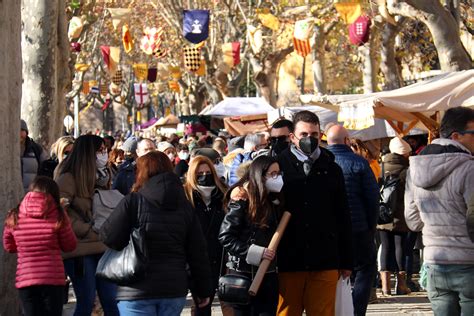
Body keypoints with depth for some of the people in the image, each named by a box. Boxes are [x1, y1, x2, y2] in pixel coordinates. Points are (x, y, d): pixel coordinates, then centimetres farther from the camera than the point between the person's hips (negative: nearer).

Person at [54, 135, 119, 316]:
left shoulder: (99, 178, 18)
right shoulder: (67, 179, -7)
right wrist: (87, 230, -16)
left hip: (101, 247, 7)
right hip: (81, 249, -7)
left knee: (111, 301, 3)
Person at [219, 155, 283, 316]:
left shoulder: (274, 200, 11)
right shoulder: (242, 199, -8)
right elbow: (226, 237, -13)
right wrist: (255, 252, -19)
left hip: (268, 272, 6)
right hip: (244, 271, -6)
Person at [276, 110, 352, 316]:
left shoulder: (331, 169, 10)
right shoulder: (279, 166, 3)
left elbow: (343, 217, 14)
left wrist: (346, 261, 11)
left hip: (325, 262, 2)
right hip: (288, 260, -1)